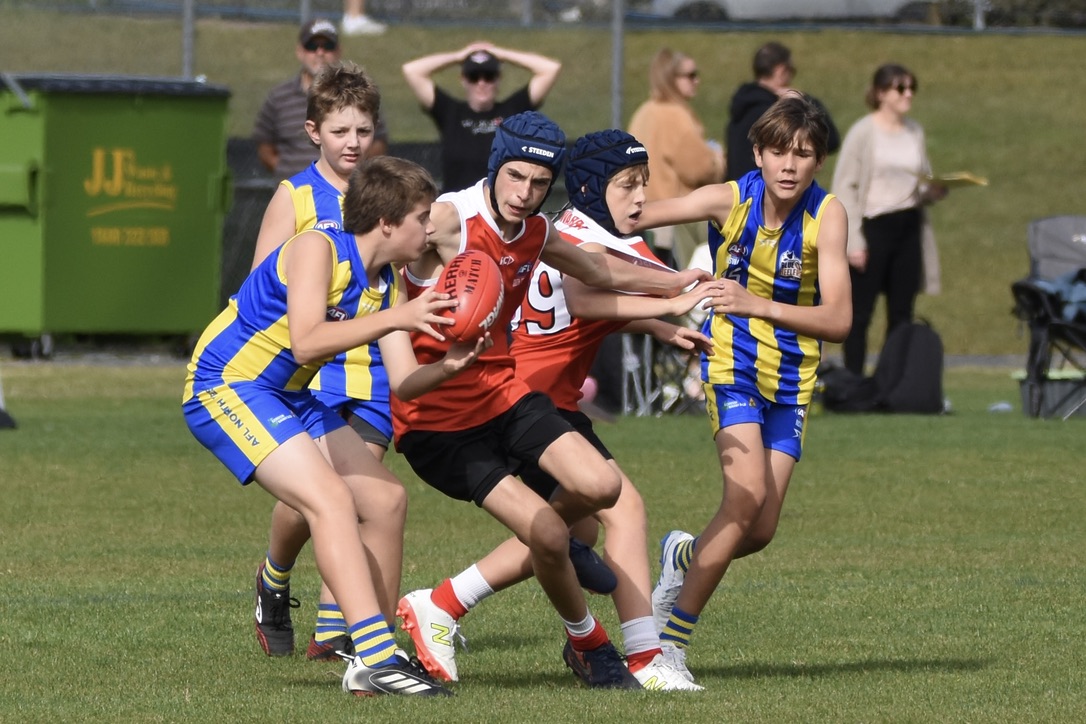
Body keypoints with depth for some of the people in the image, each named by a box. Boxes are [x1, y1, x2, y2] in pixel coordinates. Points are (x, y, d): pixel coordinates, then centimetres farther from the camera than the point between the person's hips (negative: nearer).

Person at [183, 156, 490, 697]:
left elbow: (402, 382, 3)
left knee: (387, 501, 6)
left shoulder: (387, 285, 7)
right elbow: (306, 343, -31)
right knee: (331, 498, -24)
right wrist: (396, 319, -34)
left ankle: (371, 661, 10)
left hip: (288, 399, 10)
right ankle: (377, 658, -29)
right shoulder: (318, 250, -19)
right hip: (224, 386, -10)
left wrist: (447, 367, -18)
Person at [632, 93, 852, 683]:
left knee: (760, 531, -1)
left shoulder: (827, 215, -13)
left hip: (791, 380, 2)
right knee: (747, 496, -23)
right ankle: (672, 636, -13)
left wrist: (756, 305, -27)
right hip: (732, 365, -2)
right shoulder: (730, 200, -13)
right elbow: (633, 216, -7)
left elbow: (838, 319, -17)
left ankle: (685, 556, 35)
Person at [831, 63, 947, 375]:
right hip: (873, 226, -5)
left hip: (908, 227, 5)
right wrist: (853, 241, -13)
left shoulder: (915, 132, 12)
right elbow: (844, 186, -7)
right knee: (861, 312, -3)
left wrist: (933, 192, -5)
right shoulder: (863, 132, -5)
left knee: (902, 313, 5)